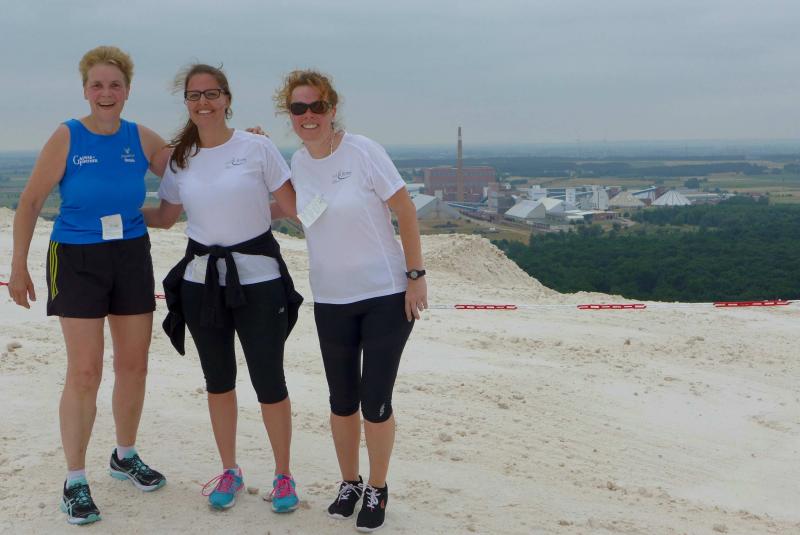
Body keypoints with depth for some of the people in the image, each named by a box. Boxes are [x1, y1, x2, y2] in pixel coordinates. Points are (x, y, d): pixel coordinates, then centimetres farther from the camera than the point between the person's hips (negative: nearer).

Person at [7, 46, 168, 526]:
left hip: (132, 257, 4)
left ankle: (125, 456, 32)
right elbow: (31, 202, -5)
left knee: (134, 365, 11)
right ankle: (75, 481, 7)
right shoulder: (67, 138, -9)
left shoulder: (143, 139, 1)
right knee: (85, 373, -6)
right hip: (78, 261, -4)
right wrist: (19, 266, -6)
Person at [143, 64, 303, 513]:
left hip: (257, 278, -4)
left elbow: (293, 206, -4)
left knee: (269, 382, -1)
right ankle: (230, 471, 31)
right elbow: (165, 217, 17)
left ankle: (284, 475, 18)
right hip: (201, 280, 4)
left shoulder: (257, 147, -6)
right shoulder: (180, 159, 6)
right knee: (218, 380, 14)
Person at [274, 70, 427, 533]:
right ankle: (349, 484, 34)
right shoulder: (298, 162, 1)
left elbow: (406, 211, -11)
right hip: (331, 299, 5)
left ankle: (378, 489, 22)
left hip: (387, 294, -4)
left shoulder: (362, 151, -14)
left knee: (375, 402, 0)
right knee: (343, 400, 13)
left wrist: (416, 275, -12)